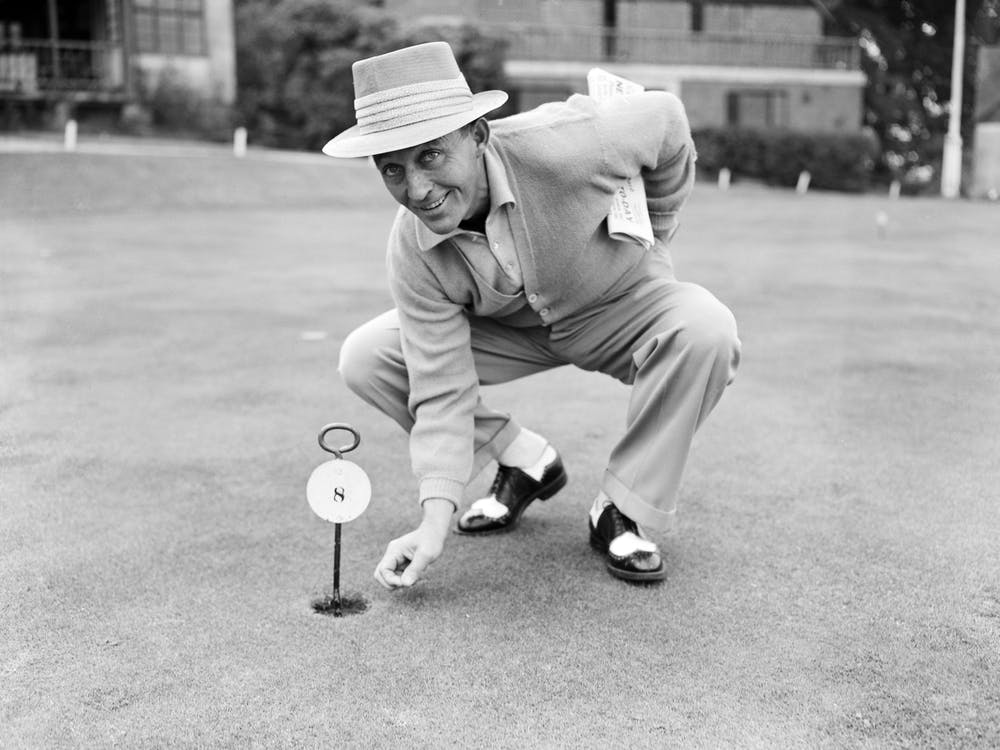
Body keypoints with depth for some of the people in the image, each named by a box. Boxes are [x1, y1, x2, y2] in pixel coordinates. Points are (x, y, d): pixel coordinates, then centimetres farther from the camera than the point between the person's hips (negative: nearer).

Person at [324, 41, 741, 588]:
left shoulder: (558, 146, -37)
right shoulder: (412, 254, -25)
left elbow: (665, 118, -17)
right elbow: (442, 390, -22)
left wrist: (649, 240, -4)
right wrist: (435, 522, -30)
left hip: (625, 305, -2)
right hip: (513, 329, 3)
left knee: (705, 329, -36)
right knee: (364, 359, -14)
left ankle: (624, 512, -15)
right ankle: (524, 463, 5)